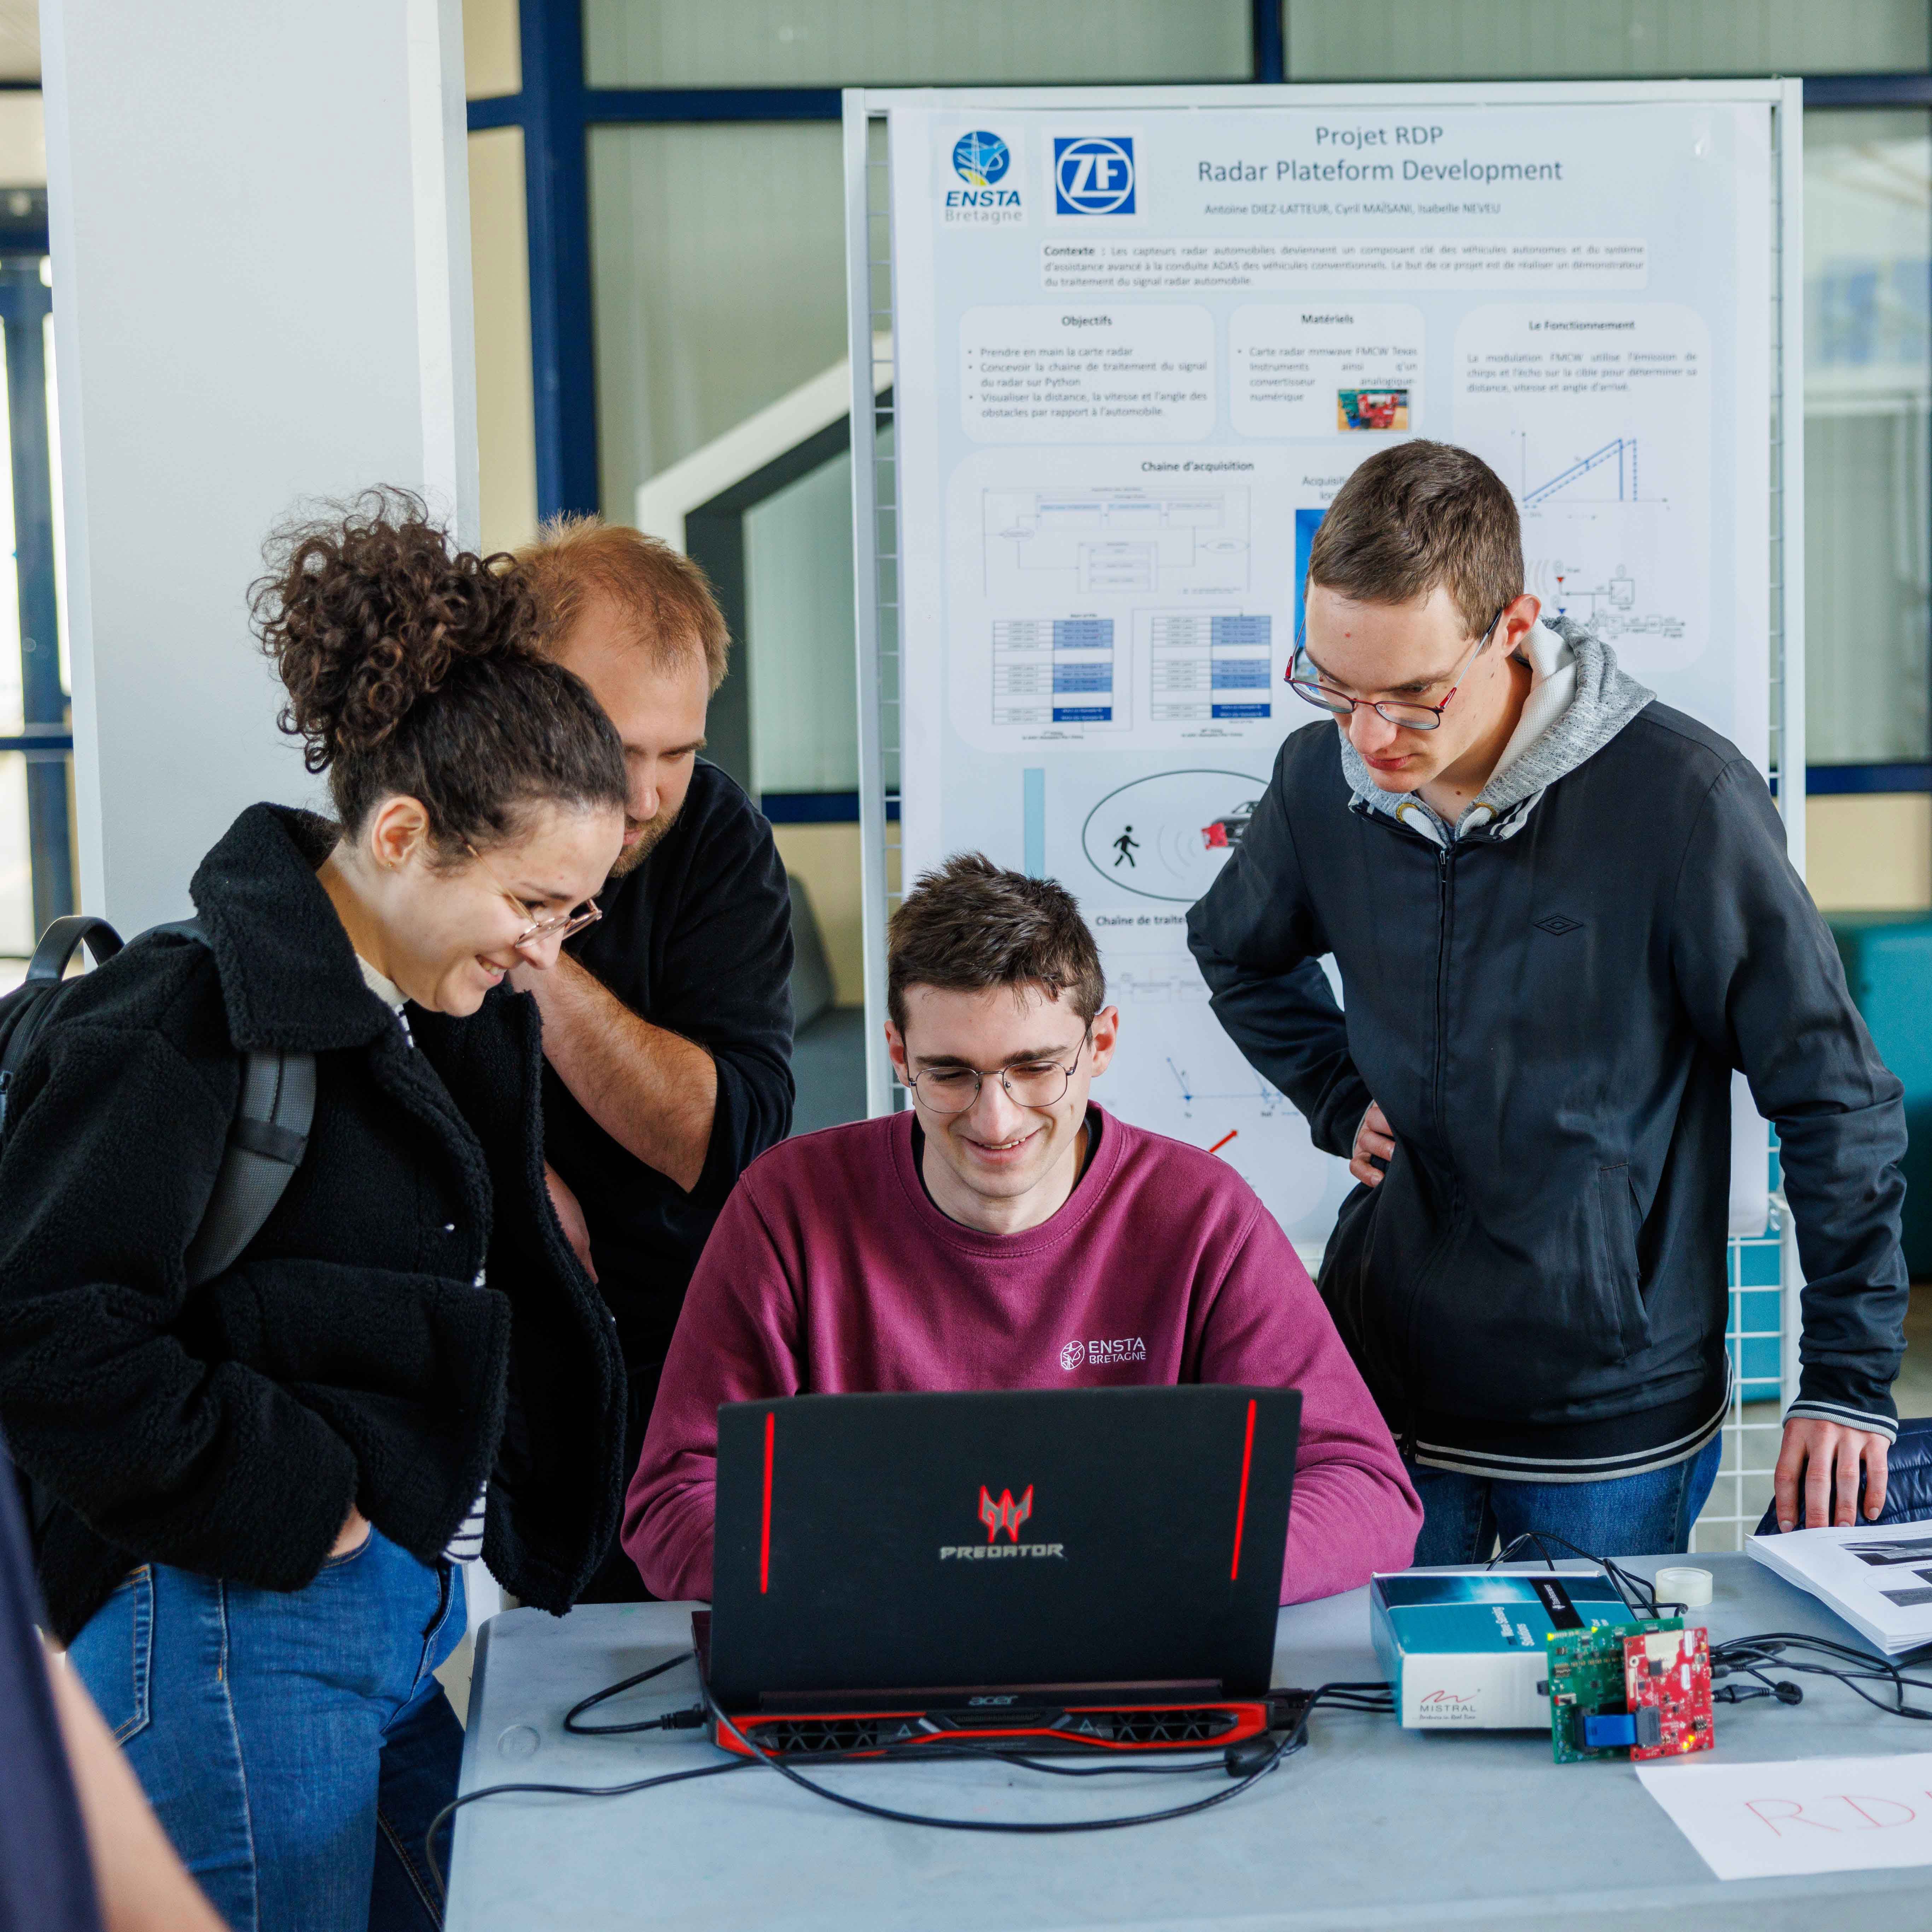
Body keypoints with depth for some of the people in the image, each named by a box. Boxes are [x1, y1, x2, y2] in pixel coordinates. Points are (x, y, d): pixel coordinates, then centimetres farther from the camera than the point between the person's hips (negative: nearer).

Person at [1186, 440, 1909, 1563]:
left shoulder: (1681, 797, -17)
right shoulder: (1323, 780, -4)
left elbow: (1837, 1099, -9)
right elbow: (1238, 952, 20)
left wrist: (1851, 1380, -8)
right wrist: (1343, 1101, 5)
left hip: (1617, 1421, -3)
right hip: (1379, 1389, 4)